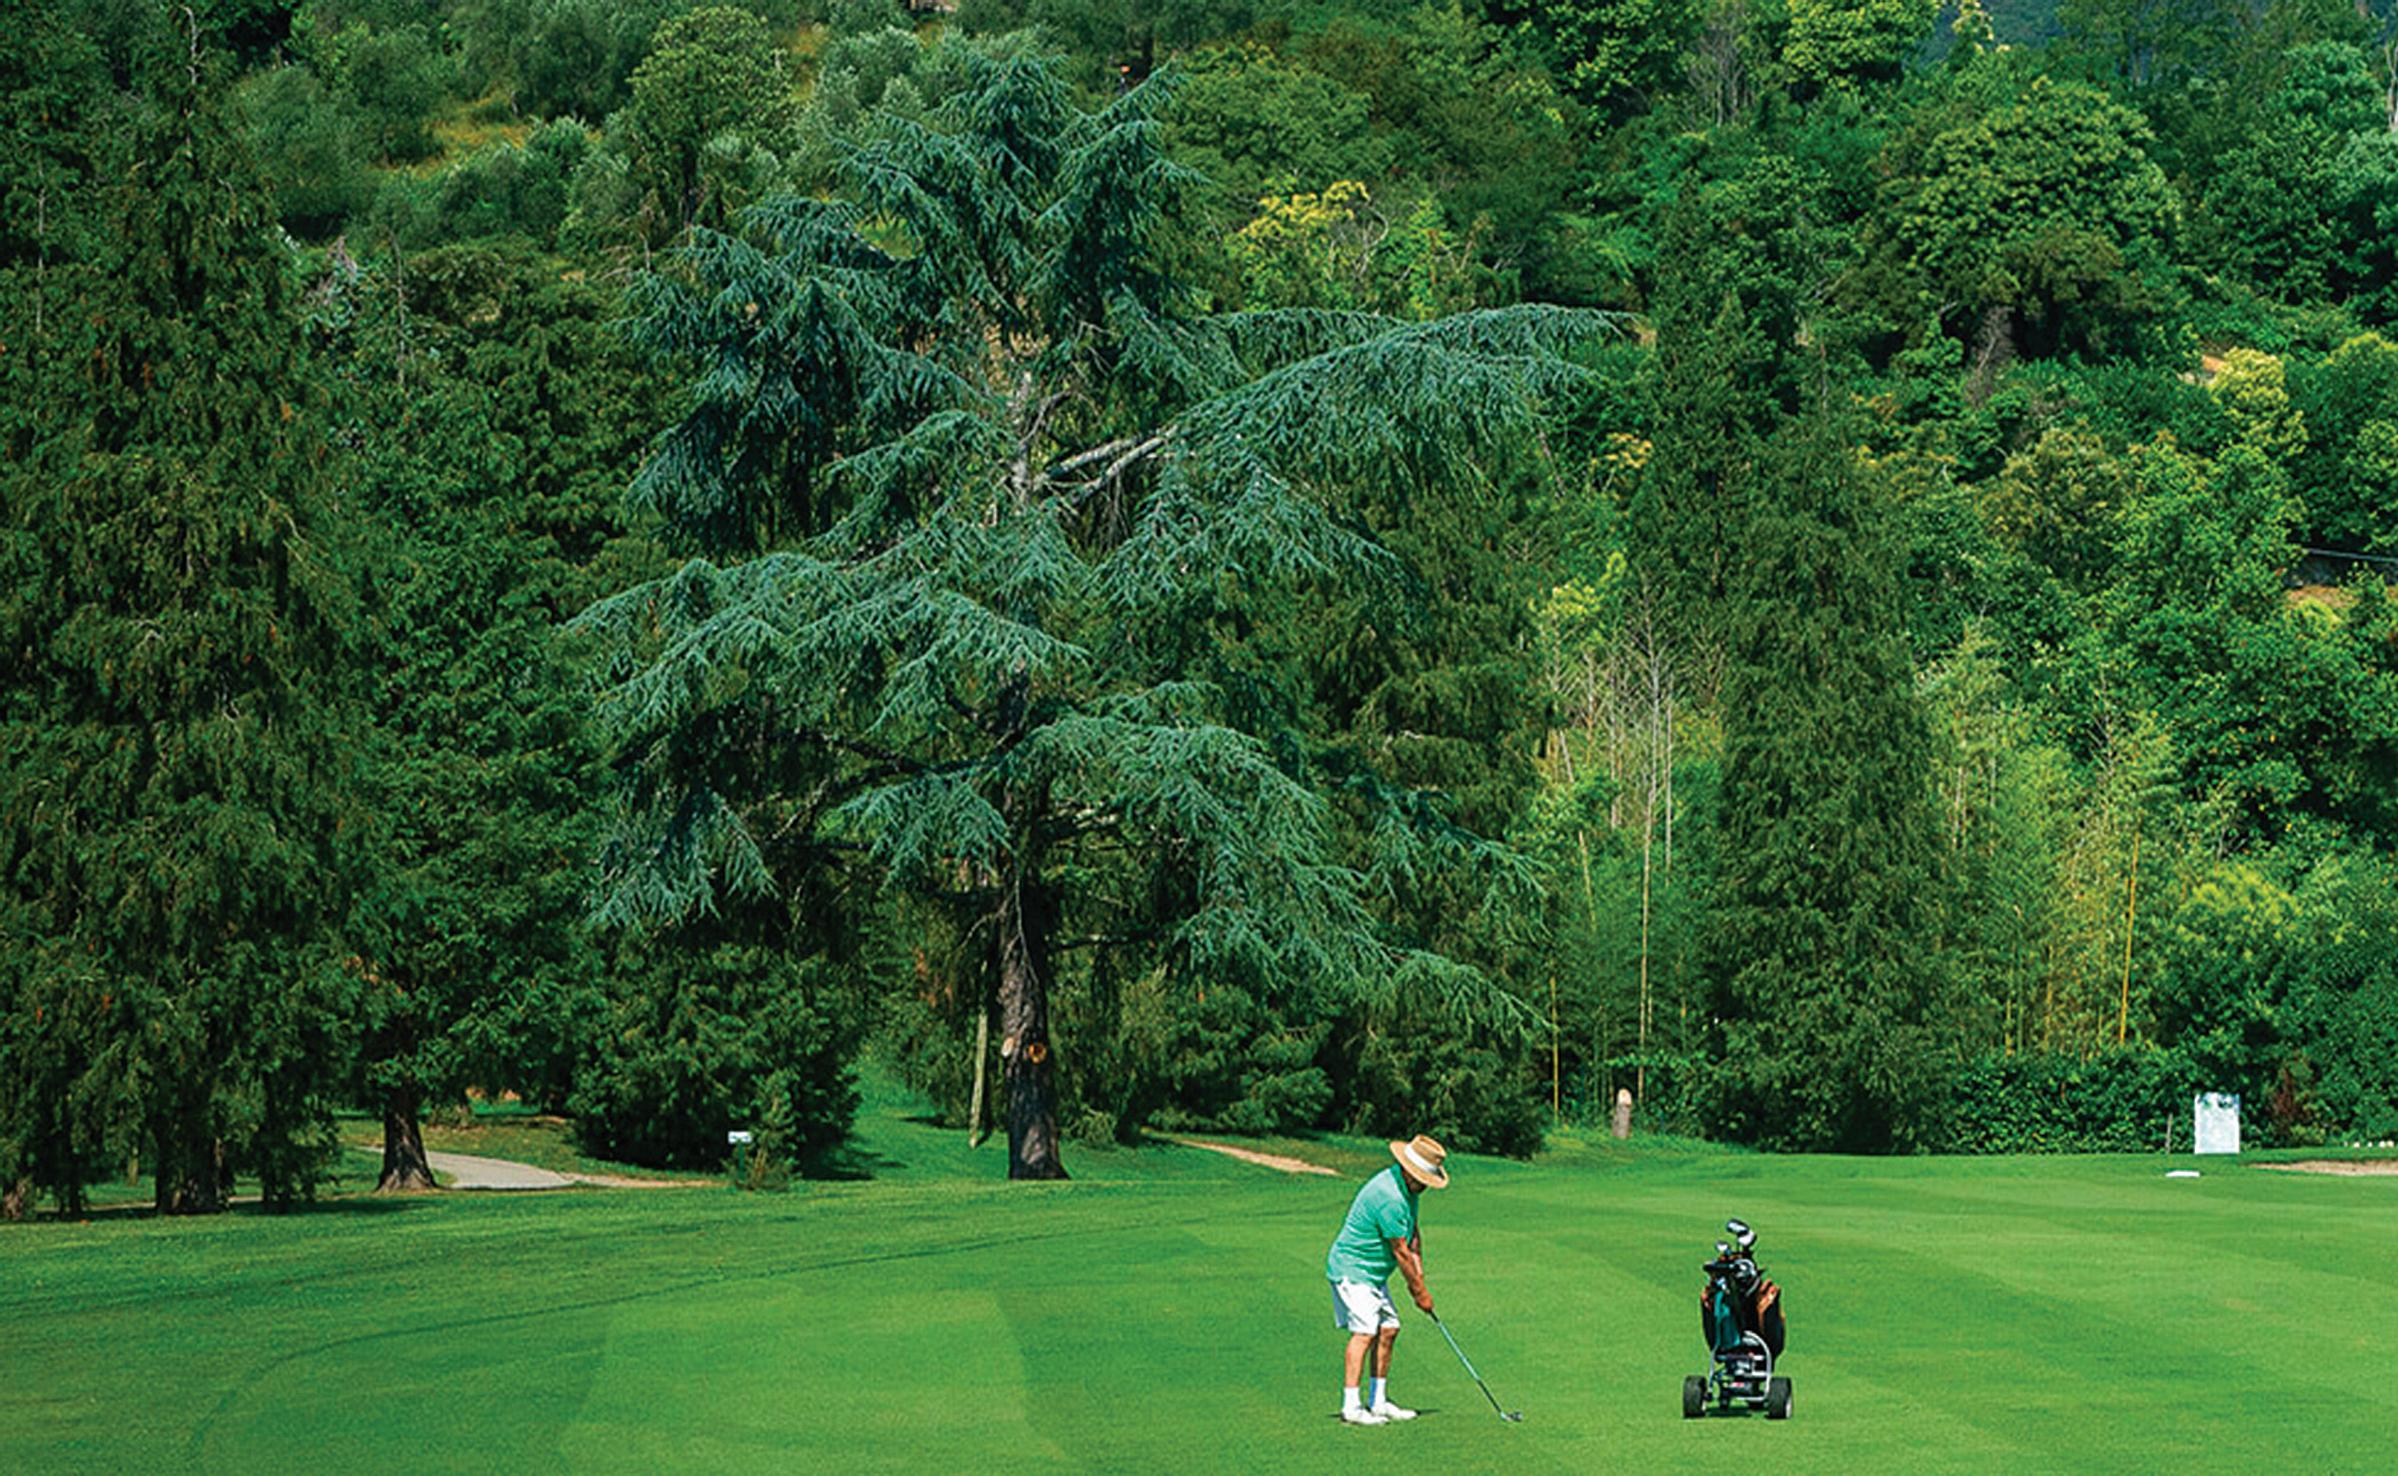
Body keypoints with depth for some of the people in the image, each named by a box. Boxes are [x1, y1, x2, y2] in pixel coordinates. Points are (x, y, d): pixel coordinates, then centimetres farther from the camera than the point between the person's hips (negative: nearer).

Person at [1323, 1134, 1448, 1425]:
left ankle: (1378, 1402, 14)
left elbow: (1412, 1235, 16)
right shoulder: (1388, 1197, -27)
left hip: (1374, 1274, 10)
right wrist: (1419, 1291, -10)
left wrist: (1418, 1274, 5)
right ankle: (1351, 1406, -18)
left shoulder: (1406, 1188, 6)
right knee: (1364, 1332, -16)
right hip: (1352, 1269, -10)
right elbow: (1400, 1251, -20)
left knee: (1388, 1330, 8)